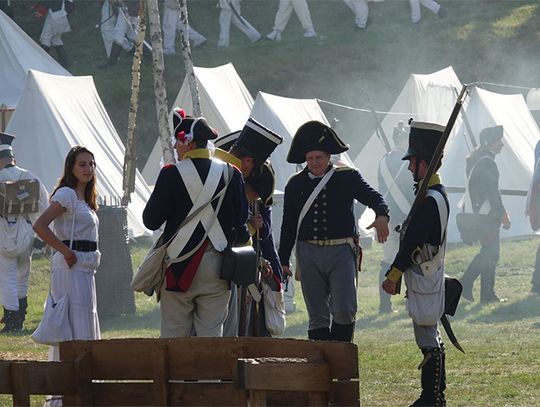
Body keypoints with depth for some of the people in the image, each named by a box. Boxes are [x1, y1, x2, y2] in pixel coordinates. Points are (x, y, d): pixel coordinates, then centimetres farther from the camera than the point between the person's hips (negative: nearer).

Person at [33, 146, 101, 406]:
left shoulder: (84, 198, 17)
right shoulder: (67, 194, -12)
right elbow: (40, 226, -23)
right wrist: (66, 252, -20)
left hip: (84, 270, 10)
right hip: (71, 269, -10)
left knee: (84, 329, 14)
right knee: (75, 329, -11)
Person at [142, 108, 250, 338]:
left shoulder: (172, 174, -10)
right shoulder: (230, 174, 0)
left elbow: (151, 221, -8)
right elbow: (241, 221, 3)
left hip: (179, 267, -3)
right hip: (216, 268, 3)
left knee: (174, 335, 4)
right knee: (211, 333, 6)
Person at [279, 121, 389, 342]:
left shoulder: (347, 178, 4)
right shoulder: (296, 184, 10)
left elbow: (373, 197, -5)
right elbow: (288, 225, 13)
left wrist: (381, 216, -28)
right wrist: (283, 261, 10)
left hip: (341, 251, -2)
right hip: (309, 254, 2)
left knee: (344, 311, -13)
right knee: (317, 316, 4)